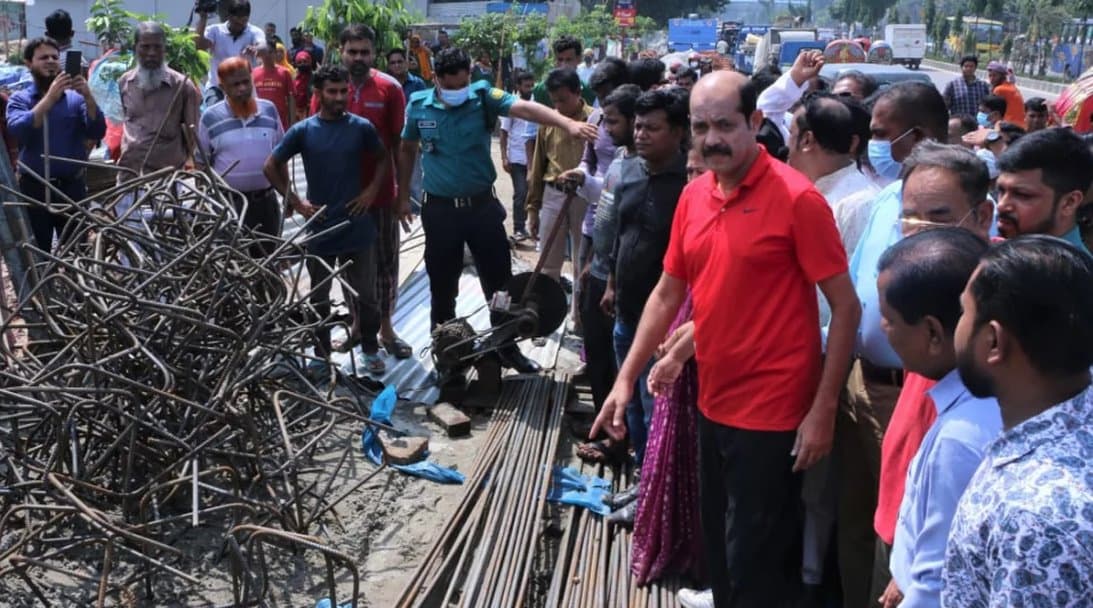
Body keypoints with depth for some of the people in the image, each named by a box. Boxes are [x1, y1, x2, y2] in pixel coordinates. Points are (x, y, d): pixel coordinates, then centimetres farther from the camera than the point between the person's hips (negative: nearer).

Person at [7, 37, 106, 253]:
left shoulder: (76, 97, 6)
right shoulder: (19, 99, 4)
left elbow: (97, 132, -7)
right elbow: (18, 130, -16)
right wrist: (50, 97, -24)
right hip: (34, 189, 0)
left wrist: (88, 97, -23)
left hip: (72, 188, 0)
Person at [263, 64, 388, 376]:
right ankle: (321, 354, 24)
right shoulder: (303, 131, -4)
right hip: (320, 227, 0)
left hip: (357, 225, 0)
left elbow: (384, 159, 13)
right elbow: (271, 166, 4)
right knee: (319, 297, 11)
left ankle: (371, 350, 24)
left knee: (365, 294, 9)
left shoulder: (361, 127, -2)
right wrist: (295, 201, -2)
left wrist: (372, 190, 0)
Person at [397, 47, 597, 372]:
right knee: (442, 287, 10)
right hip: (440, 209, 0)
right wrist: (403, 196, 13)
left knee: (500, 281, 9)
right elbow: (407, 150, 12)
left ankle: (507, 348, 26)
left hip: (482, 205, 0)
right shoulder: (418, 106, -3)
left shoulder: (483, 97, -9)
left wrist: (568, 124, -41)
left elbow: (524, 108, -26)